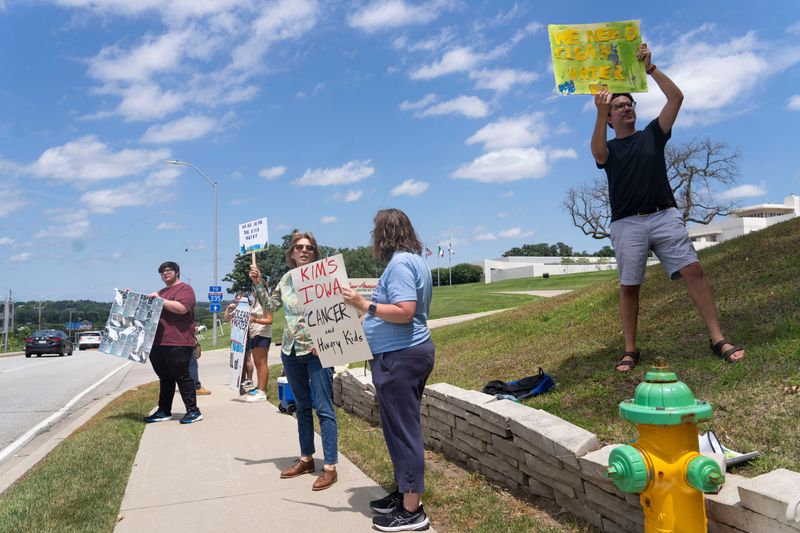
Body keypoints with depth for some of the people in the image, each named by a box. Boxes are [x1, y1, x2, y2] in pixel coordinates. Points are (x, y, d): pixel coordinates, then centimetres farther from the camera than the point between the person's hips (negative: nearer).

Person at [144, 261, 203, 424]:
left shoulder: (184, 288, -3)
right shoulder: (161, 292, 25)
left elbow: (181, 308, -20)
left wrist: (159, 300, -14)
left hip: (177, 343, -8)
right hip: (158, 343, 9)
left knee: (182, 377, -6)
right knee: (165, 378, 14)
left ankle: (193, 411, -1)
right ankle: (164, 411, 21)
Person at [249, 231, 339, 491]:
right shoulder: (287, 279, 9)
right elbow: (270, 305, 18)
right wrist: (258, 283, 6)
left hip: (317, 352, -6)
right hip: (291, 352, 6)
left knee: (324, 409, -4)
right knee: (302, 407, 16)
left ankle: (330, 467, 2)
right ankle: (306, 459, 29)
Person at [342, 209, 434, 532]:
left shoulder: (399, 263, -16)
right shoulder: (414, 259, 15)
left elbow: (404, 311, -25)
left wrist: (364, 305, -23)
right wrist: (379, 292, 26)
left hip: (399, 358, -11)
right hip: (409, 352, 11)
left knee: (402, 429, -3)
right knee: (403, 427, 18)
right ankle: (405, 493, 30)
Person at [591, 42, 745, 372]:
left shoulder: (652, 134, 17)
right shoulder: (608, 149, 12)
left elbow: (676, 97, 4)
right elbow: (597, 152, -14)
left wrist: (650, 68, -2)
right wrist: (600, 114, -29)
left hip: (665, 216, 1)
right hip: (627, 224, -1)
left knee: (693, 271, -11)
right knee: (628, 287, -1)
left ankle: (717, 340, -8)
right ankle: (630, 351, 6)